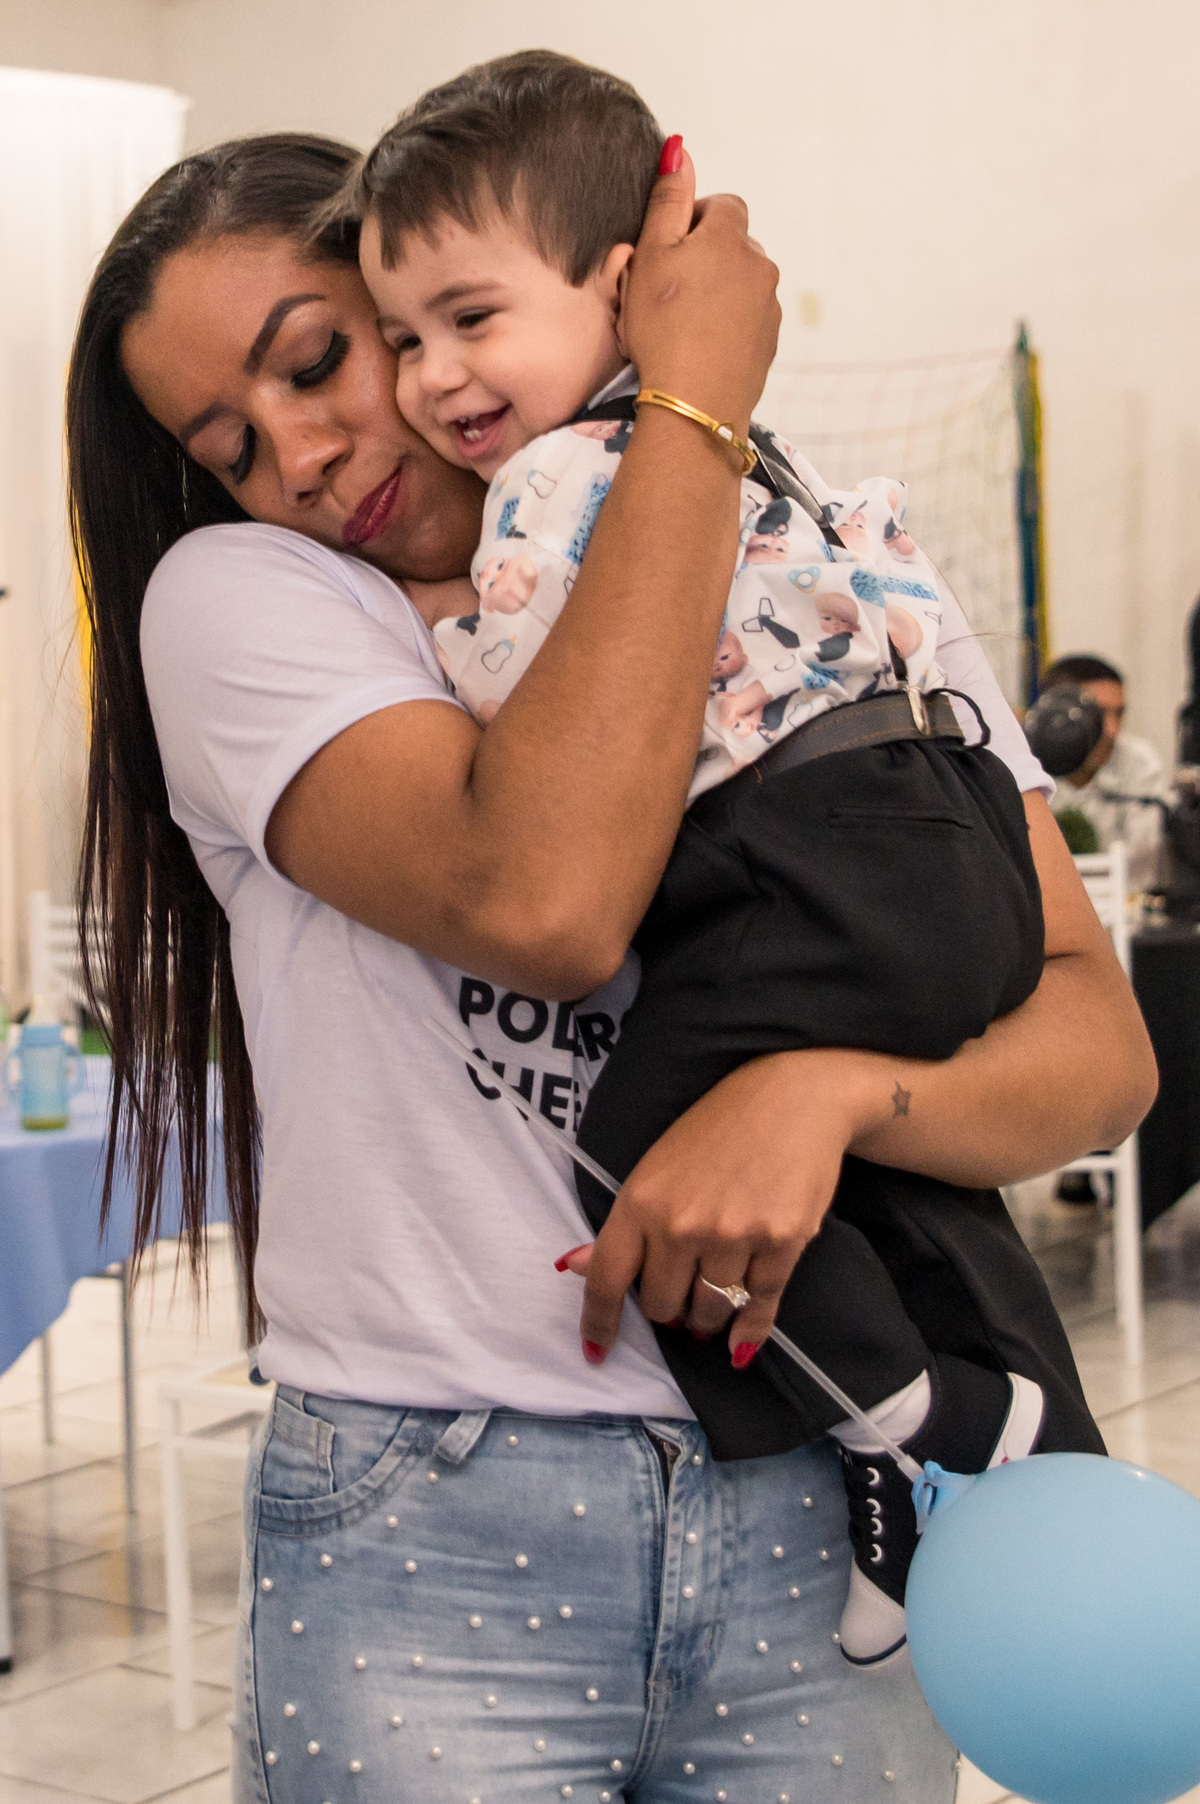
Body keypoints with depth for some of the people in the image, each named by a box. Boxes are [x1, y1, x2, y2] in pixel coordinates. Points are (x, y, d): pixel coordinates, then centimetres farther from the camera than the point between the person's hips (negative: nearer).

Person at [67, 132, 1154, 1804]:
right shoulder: (230, 599, -3)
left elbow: (1102, 1037, -3)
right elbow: (540, 897, -22)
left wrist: (824, 1089, -24)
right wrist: (694, 402, -14)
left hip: (818, 1532, 3)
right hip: (429, 1547, -2)